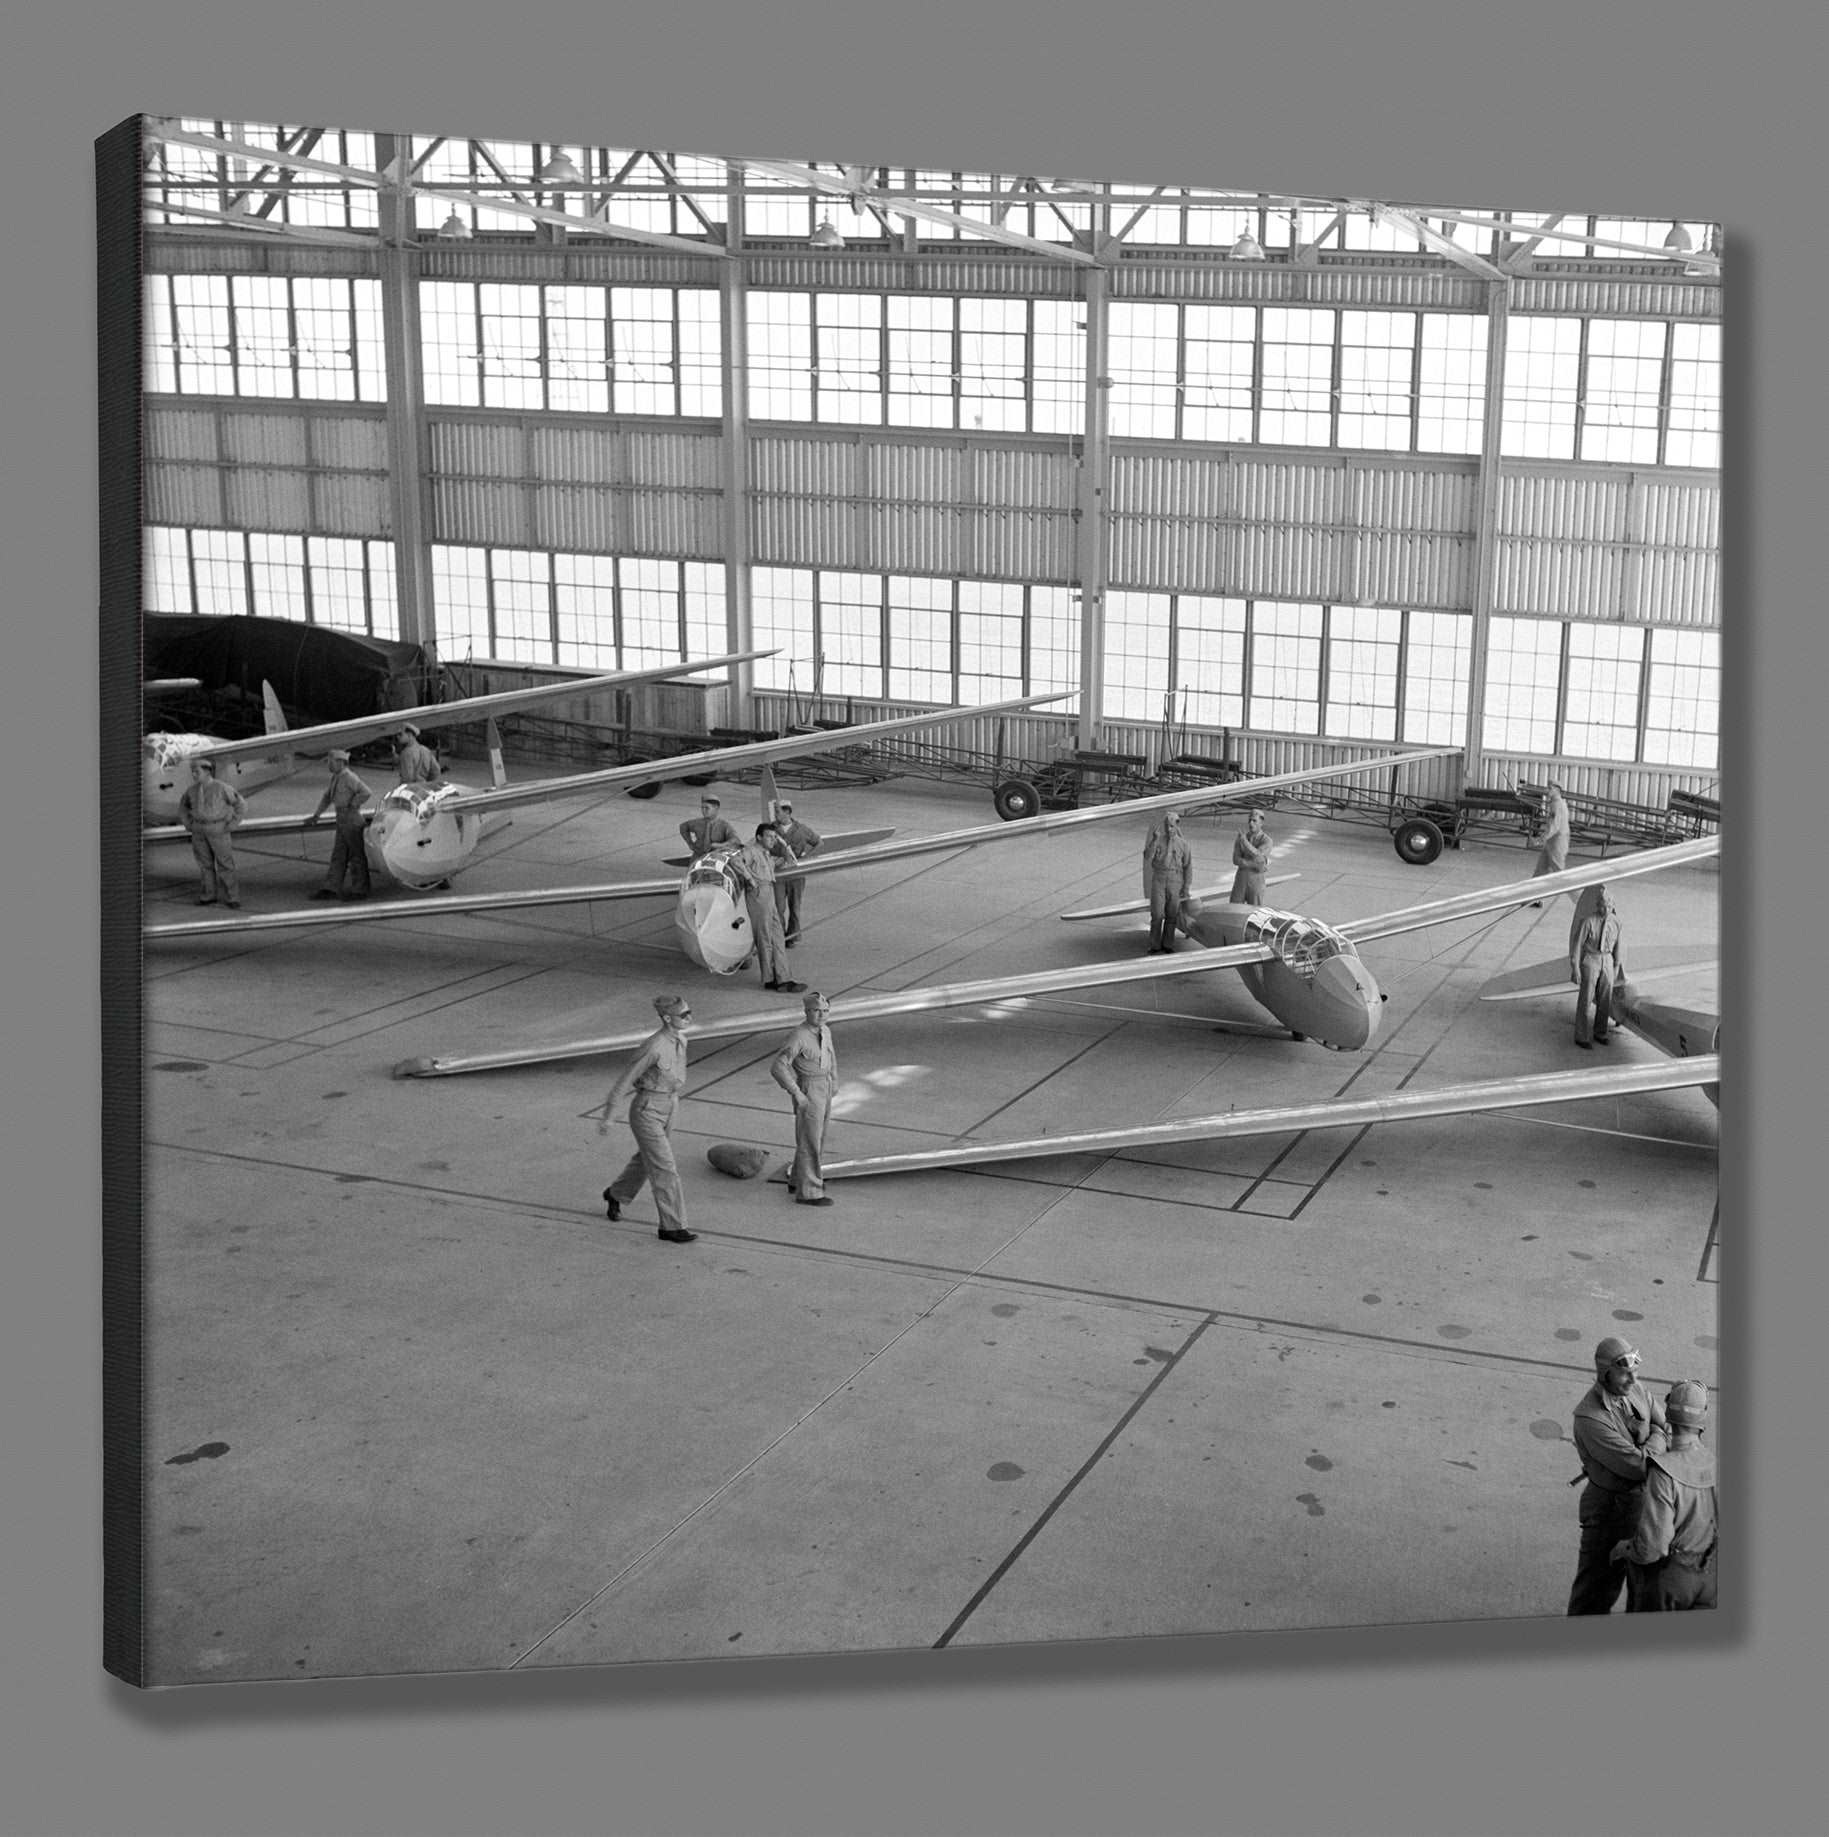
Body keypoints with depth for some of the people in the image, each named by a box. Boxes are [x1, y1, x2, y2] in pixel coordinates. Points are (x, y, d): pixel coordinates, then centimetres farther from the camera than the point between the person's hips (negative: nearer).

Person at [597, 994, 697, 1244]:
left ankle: (615, 1194, 51)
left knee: (646, 1159, 26)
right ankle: (671, 1226, 9)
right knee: (664, 1169, -3)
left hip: (666, 1110, 8)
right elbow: (626, 1078, -18)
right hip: (646, 1112, -8)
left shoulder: (679, 1040, -3)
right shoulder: (654, 1046, -28)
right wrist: (607, 1117, -11)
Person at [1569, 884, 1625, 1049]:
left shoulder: (1615, 921, -3)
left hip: (1607, 961, 5)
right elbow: (1577, 944, -13)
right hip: (1589, 960, -5)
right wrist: (1575, 968, -15)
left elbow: (1616, 944, 8)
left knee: (1605, 999, 11)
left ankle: (1600, 1032, 29)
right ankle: (1582, 1037, 7)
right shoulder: (1588, 922, -18)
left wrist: (1617, 966, 13)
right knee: (1586, 999, -1)